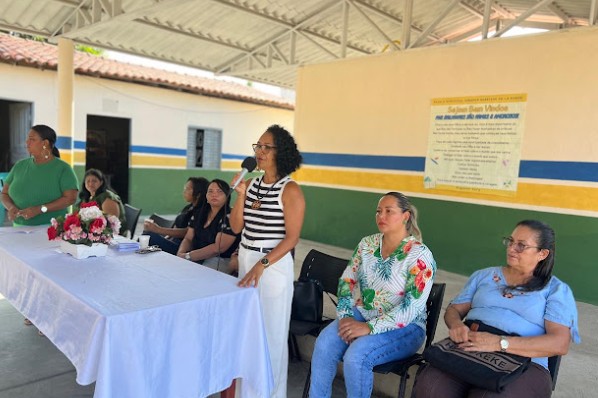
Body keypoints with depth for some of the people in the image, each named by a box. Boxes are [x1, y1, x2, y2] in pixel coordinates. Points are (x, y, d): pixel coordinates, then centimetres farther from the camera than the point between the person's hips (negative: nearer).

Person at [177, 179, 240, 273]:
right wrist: (180, 254, -10)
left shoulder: (229, 217, -13)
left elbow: (218, 248, -19)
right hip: (196, 260, 7)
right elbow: (188, 239, 11)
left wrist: (187, 256, -17)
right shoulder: (200, 213, 11)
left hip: (218, 262, -6)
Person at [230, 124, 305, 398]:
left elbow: (291, 238, -15)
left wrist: (261, 265, -21)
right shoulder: (252, 184, 7)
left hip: (274, 264, -7)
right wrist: (240, 194, -7)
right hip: (246, 260, 7)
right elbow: (236, 227, 5)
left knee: (270, 332, 5)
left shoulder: (289, 190, -12)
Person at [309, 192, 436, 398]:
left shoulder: (420, 255, -14)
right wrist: (345, 316, -11)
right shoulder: (366, 244, 5)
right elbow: (347, 281, 6)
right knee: (324, 343, -22)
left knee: (356, 355, -30)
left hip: (403, 327, -5)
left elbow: (413, 306, -21)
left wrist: (370, 328, -26)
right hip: (362, 315, 5)